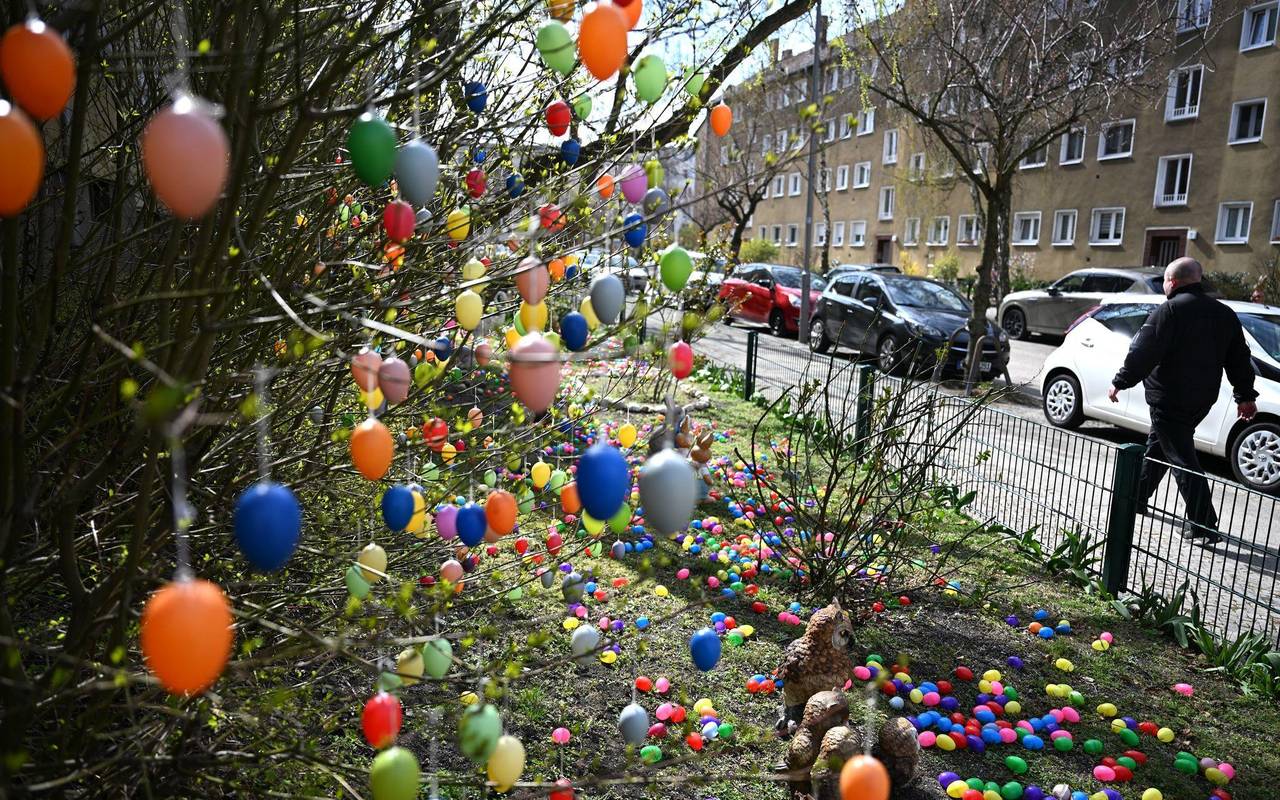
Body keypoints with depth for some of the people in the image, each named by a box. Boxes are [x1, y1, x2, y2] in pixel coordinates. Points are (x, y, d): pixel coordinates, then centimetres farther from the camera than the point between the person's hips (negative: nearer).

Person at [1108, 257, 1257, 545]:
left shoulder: (1170, 311, -14)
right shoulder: (1224, 314, 11)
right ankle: (1137, 495, 36)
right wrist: (1246, 396, 22)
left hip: (1169, 400, -8)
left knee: (1182, 458, -6)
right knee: (1157, 446, 23)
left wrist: (1120, 382, -9)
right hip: (1201, 400, 8)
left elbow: (1142, 353, -18)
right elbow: (1239, 359, 16)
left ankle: (1204, 526, -6)